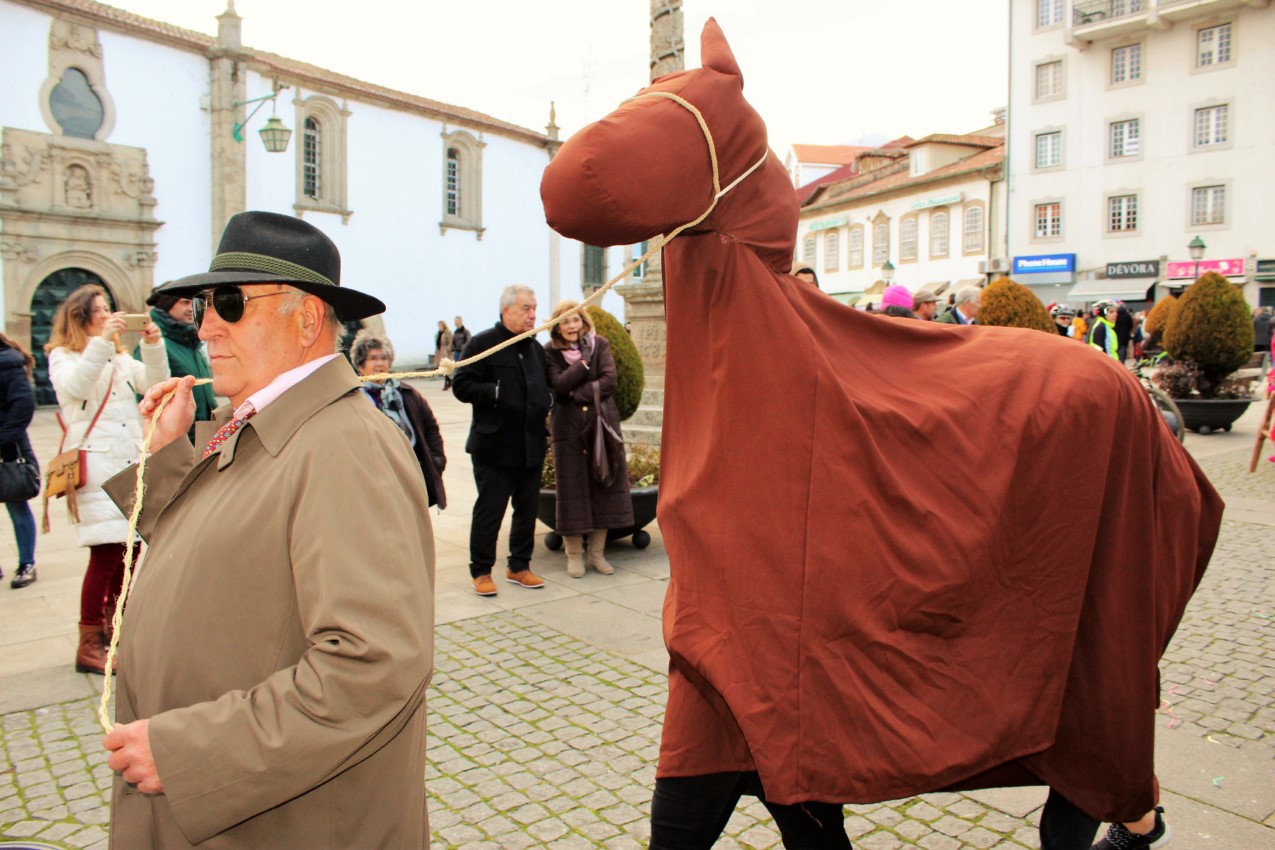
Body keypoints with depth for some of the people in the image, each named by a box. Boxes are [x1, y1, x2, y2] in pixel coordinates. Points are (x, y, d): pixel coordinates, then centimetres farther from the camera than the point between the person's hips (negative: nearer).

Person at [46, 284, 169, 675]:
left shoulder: (121, 357, 22)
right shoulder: (63, 357, 5)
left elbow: (154, 384, 6)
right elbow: (73, 386, -18)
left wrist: (153, 345, -8)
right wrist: (101, 342, -24)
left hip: (131, 462, 6)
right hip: (95, 465, -6)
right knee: (105, 553, -13)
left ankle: (113, 622, 25)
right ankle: (88, 646, -5)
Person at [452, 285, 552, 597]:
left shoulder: (535, 348, 15)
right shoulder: (482, 344, -5)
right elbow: (461, 386, -10)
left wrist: (544, 402, 6)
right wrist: (495, 393, -20)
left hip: (531, 445, 6)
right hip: (494, 445, -6)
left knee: (527, 509, 12)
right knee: (489, 511, 1)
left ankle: (519, 567, 26)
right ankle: (481, 572, 15)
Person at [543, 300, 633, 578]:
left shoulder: (599, 345, 5)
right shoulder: (551, 352, 2)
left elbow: (609, 381, -7)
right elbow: (559, 384, -13)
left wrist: (577, 393, -13)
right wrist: (584, 360, -13)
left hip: (602, 425, 2)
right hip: (569, 428, -1)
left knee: (603, 487, 5)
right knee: (572, 491, 1)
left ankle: (597, 553, 17)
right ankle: (574, 555, 13)